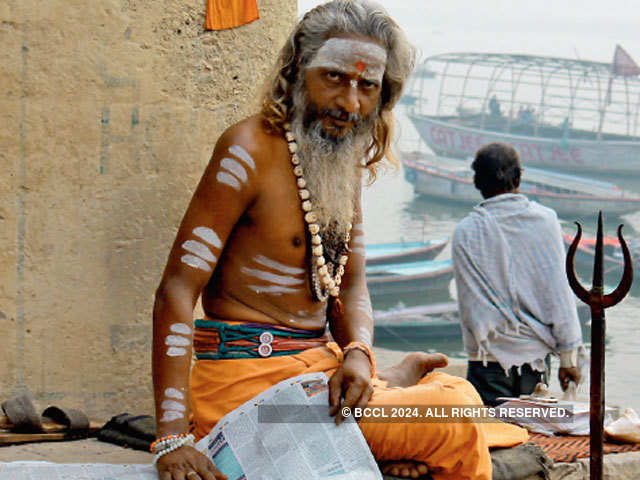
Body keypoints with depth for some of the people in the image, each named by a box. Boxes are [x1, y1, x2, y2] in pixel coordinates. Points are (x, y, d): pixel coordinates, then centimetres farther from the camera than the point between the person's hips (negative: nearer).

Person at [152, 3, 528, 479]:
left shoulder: (348, 163, 12)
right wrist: (172, 439, -27)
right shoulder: (251, 149, -13)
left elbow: (351, 287, 11)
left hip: (319, 364, 8)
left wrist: (358, 354, -13)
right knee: (454, 423, -15)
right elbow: (177, 291, -18)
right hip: (251, 378, -8)